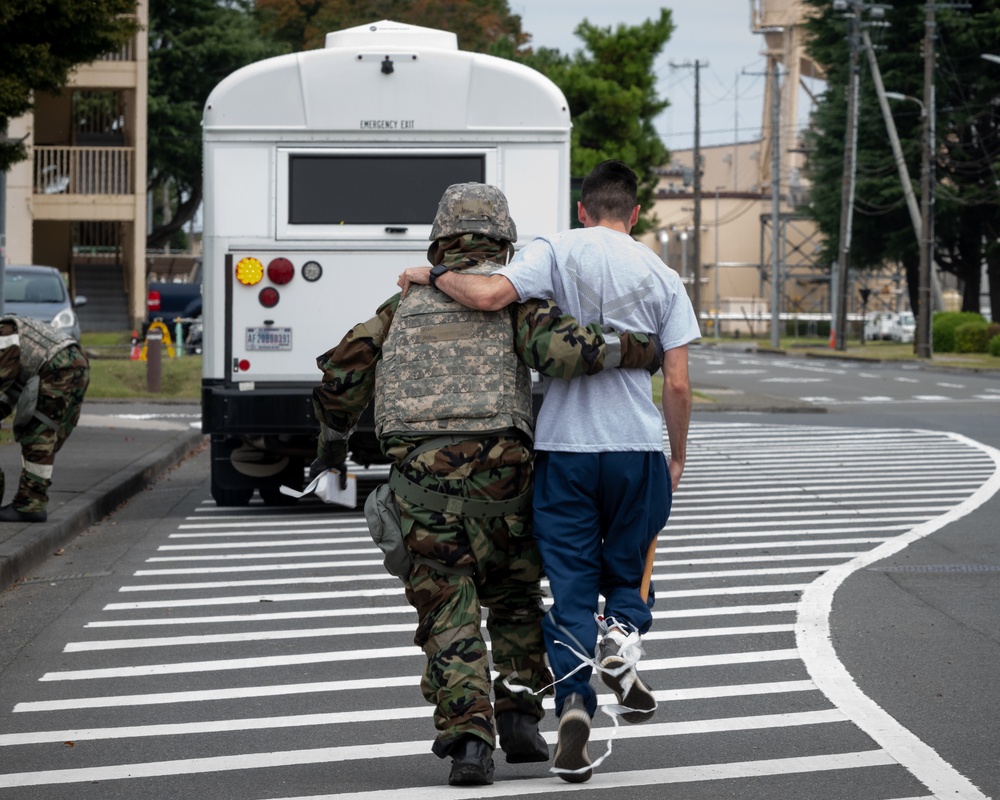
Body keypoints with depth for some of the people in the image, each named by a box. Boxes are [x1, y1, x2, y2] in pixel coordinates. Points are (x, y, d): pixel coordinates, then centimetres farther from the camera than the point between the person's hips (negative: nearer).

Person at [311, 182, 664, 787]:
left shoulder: (408, 302, 17)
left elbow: (345, 371, 14)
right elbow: (558, 347, -15)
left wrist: (333, 441, 28)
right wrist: (634, 352, -3)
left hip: (422, 481, 2)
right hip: (498, 474, -1)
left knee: (449, 614, 3)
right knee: (515, 598, 19)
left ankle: (467, 737, -11)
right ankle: (519, 718, 12)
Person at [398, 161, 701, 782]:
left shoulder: (556, 251, 0)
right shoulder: (662, 276, 6)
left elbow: (490, 294, -19)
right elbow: (678, 385, 2)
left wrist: (431, 275, -1)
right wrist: (678, 458, 14)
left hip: (563, 447, -1)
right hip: (637, 446, 1)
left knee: (570, 584, 5)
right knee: (630, 567, 20)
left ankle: (574, 699, -11)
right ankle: (622, 633, -10)